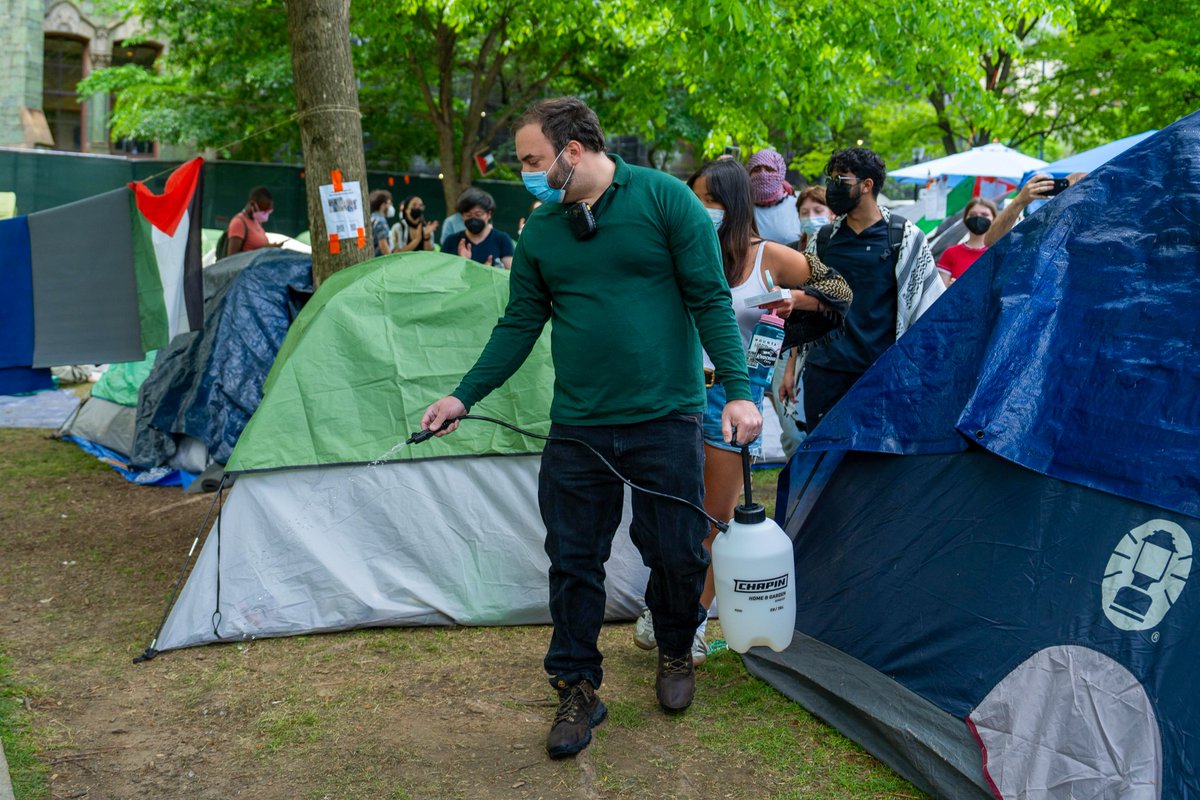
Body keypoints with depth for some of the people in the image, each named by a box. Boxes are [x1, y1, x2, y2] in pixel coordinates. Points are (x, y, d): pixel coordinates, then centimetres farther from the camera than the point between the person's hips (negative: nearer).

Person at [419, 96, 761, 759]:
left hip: (664, 419, -3)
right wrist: (464, 395, 5)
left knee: (676, 553, 6)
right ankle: (577, 690, 22)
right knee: (573, 561, 5)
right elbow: (519, 326, 11)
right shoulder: (539, 231, 5)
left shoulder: (663, 199, -7)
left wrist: (738, 389, -14)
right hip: (577, 428, 3)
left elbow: (711, 301, -7)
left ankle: (675, 654, 35)